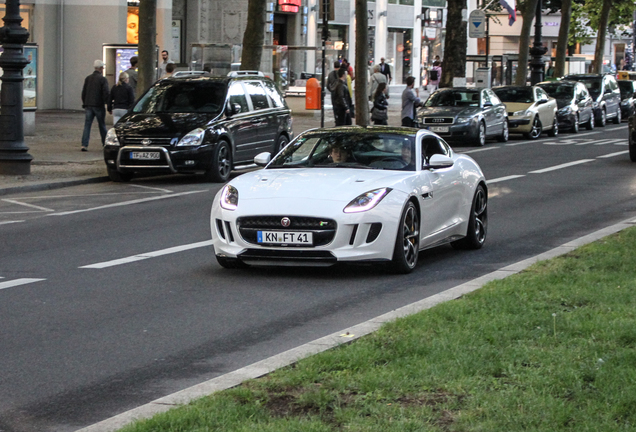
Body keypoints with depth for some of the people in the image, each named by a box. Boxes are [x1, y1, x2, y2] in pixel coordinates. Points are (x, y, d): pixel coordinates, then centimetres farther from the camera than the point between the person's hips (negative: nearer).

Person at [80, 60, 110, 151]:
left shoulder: (88, 78, 9)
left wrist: (84, 104, 19)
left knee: (87, 126, 0)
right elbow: (106, 94, -12)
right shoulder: (103, 79, -7)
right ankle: (105, 144, 16)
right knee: (102, 126, 8)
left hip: (88, 106, 4)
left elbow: (83, 92, 12)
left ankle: (84, 145, -10)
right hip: (99, 106, -4)